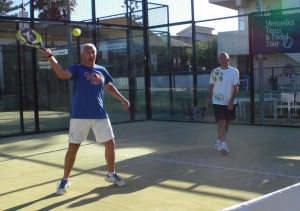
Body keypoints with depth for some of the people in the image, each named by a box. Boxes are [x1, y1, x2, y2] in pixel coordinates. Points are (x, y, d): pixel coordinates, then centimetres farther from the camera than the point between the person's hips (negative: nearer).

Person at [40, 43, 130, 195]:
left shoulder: (101, 70, 11)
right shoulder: (76, 69, -3)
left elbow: (109, 87, 26)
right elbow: (62, 74, -23)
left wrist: (122, 99, 20)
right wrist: (50, 57, -36)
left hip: (100, 115, 4)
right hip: (80, 116, -4)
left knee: (110, 144, 7)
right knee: (73, 147, 0)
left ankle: (111, 174, 28)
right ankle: (65, 180, 16)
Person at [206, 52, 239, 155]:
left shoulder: (234, 71, -3)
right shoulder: (214, 72, 1)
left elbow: (236, 87, -8)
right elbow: (211, 86, 10)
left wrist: (231, 101, -18)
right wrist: (209, 98, 8)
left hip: (230, 102, 1)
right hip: (218, 102, -1)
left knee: (226, 123, 12)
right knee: (221, 122, -13)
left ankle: (218, 141, 30)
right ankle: (223, 145, -18)